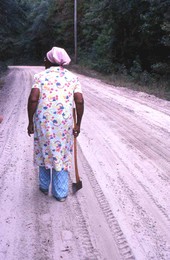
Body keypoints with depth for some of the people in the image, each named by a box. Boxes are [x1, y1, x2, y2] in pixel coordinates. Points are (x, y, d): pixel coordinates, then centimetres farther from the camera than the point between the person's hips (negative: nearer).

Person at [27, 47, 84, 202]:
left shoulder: (40, 76, 2)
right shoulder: (72, 77, 6)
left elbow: (33, 99, -11)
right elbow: (79, 101, -6)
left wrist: (30, 122, -2)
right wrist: (78, 124, 3)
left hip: (43, 121, 0)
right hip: (64, 123, 0)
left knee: (44, 152, 19)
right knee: (62, 155, 11)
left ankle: (44, 186, 35)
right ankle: (61, 193, 20)